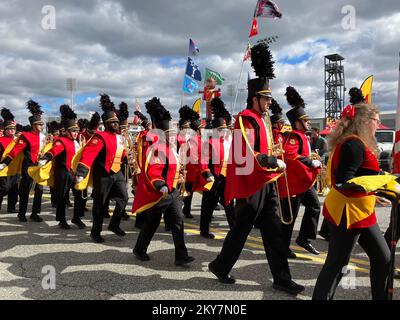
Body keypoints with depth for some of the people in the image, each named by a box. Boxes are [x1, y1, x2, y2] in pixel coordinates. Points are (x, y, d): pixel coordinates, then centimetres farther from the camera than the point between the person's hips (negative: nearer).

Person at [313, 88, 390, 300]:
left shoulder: (356, 143, 11)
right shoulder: (354, 145, -20)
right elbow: (343, 183, -26)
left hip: (360, 212, 10)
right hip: (347, 213, -10)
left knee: (383, 257, 17)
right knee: (336, 266, 0)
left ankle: (380, 297, 33)